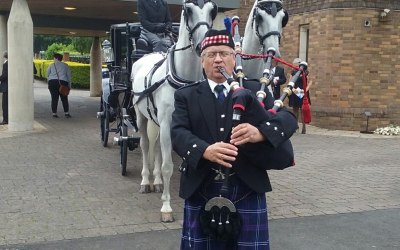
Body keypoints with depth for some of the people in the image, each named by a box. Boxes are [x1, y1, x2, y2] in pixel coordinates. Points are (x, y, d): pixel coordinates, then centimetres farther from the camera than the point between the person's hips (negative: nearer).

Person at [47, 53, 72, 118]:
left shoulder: (51, 65, 8)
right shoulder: (65, 65, 9)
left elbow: (48, 75, 11)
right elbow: (69, 76, 9)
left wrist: (49, 82, 24)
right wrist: (69, 85, 13)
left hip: (52, 82, 0)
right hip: (63, 82, 0)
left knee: (54, 98, 3)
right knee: (64, 99, 6)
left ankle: (54, 113, 3)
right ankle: (66, 113, 2)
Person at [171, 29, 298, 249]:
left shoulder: (256, 91, 6)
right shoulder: (186, 96, 6)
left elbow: (288, 119, -6)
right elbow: (178, 133, -9)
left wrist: (260, 132, -29)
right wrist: (205, 150, -31)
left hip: (248, 188, 0)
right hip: (201, 191, 1)